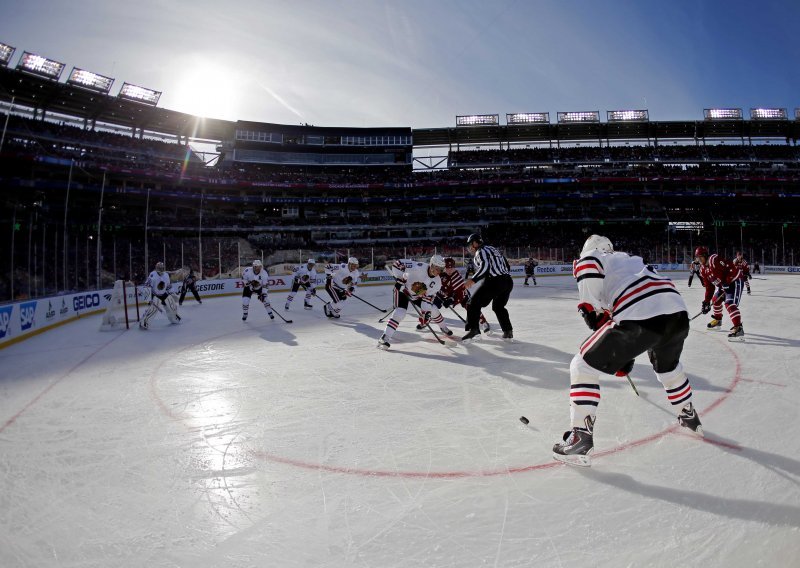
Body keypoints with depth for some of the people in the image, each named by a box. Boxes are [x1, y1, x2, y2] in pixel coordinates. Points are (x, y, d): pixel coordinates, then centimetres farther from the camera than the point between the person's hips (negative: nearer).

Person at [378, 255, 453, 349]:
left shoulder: (437, 282, -15)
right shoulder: (419, 267, -34)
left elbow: (429, 296, -9)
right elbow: (396, 265, -28)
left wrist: (426, 311, -18)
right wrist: (399, 280, -29)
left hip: (418, 295, 6)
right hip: (403, 290, -6)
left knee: (433, 309, 6)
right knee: (400, 313, -25)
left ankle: (443, 327, 36)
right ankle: (384, 338, -24)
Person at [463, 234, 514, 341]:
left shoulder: (481, 251, -1)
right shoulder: (493, 249, 25)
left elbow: (485, 266, -19)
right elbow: (507, 266, 25)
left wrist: (473, 280, -21)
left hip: (495, 282, -9)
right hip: (508, 282, 9)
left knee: (475, 303, -3)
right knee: (498, 306, 26)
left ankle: (474, 330, -15)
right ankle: (508, 331, 22)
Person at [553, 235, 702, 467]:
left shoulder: (587, 259, 15)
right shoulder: (631, 259, 35)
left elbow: (587, 268, -12)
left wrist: (594, 313, 3)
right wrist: (626, 356, 39)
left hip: (640, 318, -7)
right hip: (678, 313, 8)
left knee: (583, 366, 7)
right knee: (667, 365, 38)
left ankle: (581, 439, 3)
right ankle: (689, 417, 55)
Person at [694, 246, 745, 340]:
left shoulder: (714, 259, -24)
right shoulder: (703, 270, 4)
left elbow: (731, 267, -29)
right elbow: (709, 287, 6)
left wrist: (726, 281, -29)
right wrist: (706, 301, 2)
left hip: (734, 281, -10)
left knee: (730, 304, -23)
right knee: (716, 300, 22)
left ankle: (738, 328, -28)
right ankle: (717, 320, 44)